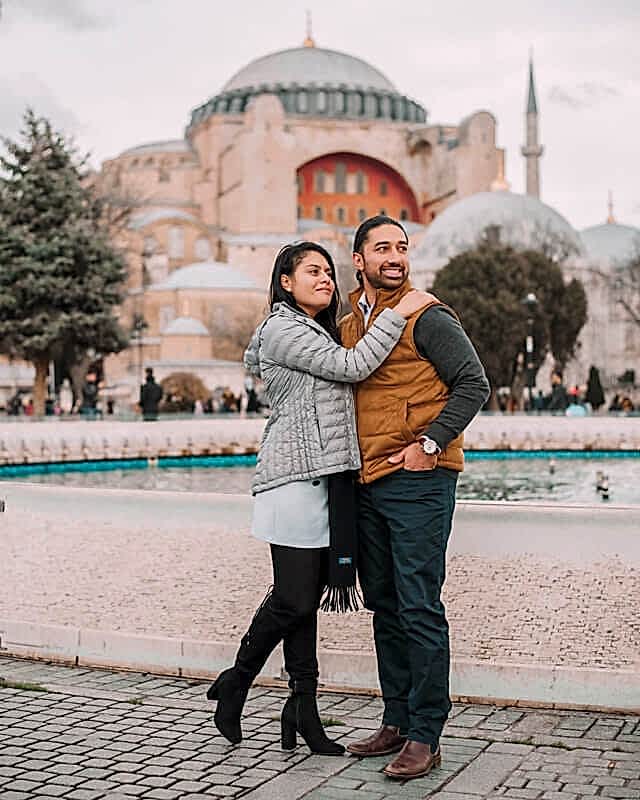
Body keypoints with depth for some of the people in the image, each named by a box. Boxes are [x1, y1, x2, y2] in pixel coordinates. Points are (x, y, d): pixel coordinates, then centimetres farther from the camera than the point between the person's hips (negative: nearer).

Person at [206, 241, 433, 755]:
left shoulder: (320, 332, 26)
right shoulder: (282, 329, -5)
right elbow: (352, 366, -13)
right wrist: (398, 312, -9)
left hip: (326, 477, 9)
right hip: (297, 476, -9)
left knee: (306, 598, 6)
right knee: (293, 598, -8)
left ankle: (303, 712, 9)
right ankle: (236, 683, 12)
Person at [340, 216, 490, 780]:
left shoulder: (426, 317, -6)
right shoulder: (350, 323, 15)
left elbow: (473, 383, -11)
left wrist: (430, 444, -16)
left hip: (419, 481, -8)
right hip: (369, 484, 8)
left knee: (419, 610, -6)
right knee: (386, 608, 13)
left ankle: (425, 736, 2)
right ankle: (397, 723, 23)